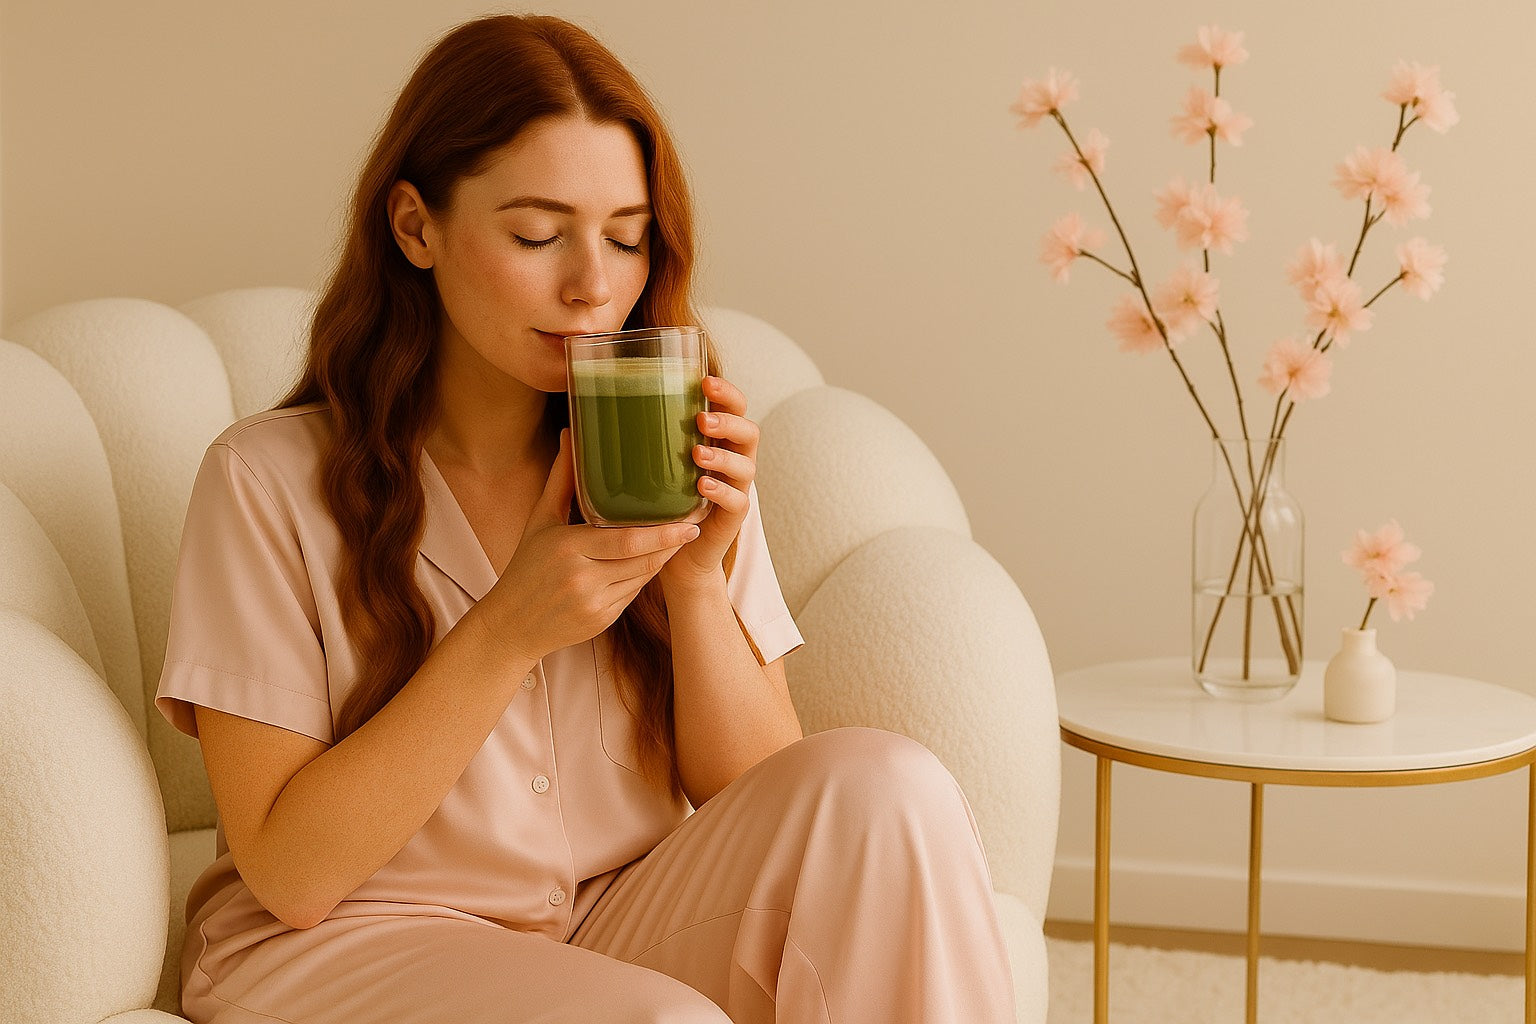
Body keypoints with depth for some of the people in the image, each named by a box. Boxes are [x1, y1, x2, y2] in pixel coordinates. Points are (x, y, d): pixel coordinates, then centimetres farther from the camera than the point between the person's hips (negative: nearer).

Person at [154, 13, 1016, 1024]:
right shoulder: (270, 479, -10)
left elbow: (767, 815, 1)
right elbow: (290, 872, -13)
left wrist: (696, 580, -16)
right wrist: (510, 630, -21)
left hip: (623, 930, 5)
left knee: (882, 784, -21)